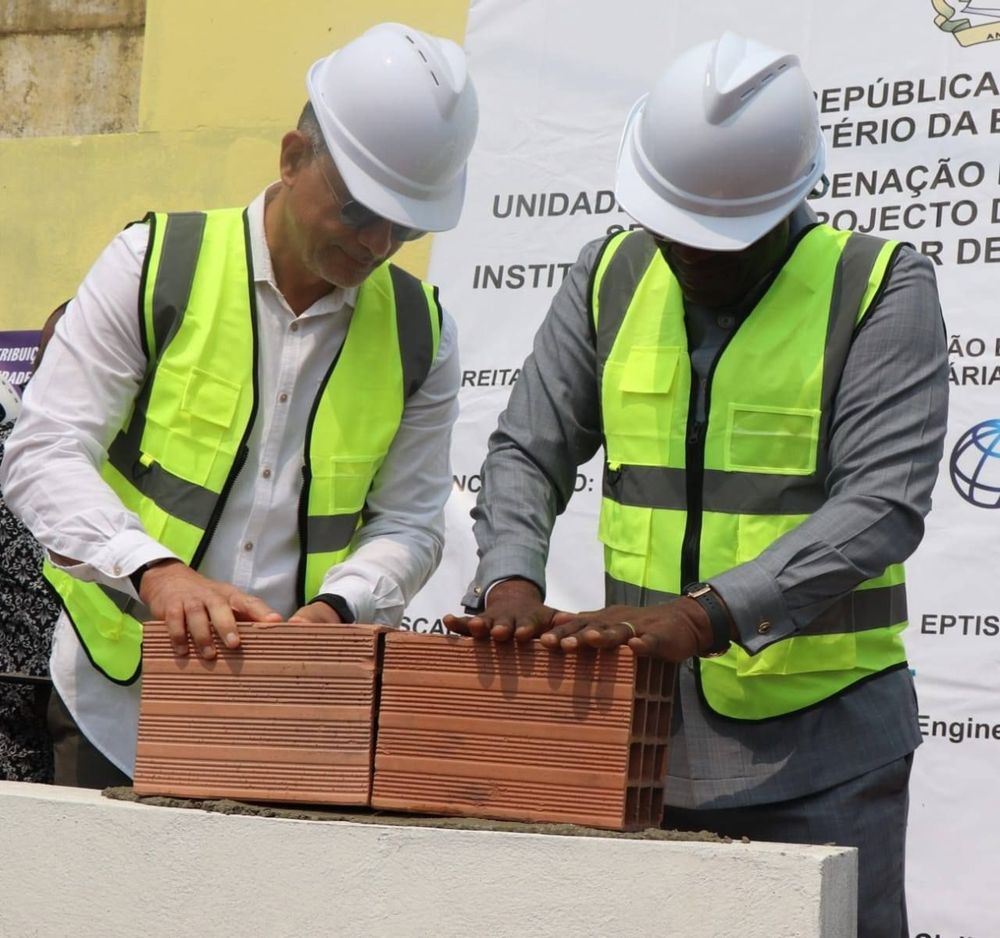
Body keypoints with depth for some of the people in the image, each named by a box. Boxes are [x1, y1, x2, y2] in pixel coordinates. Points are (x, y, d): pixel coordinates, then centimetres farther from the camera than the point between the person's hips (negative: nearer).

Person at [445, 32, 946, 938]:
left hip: (819, 741, -4)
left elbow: (883, 504, -17)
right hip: (642, 724, 4)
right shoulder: (611, 277, 6)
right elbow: (527, 451, 7)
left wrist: (705, 616, -27)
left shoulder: (881, 287, -7)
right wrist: (511, 582, -14)